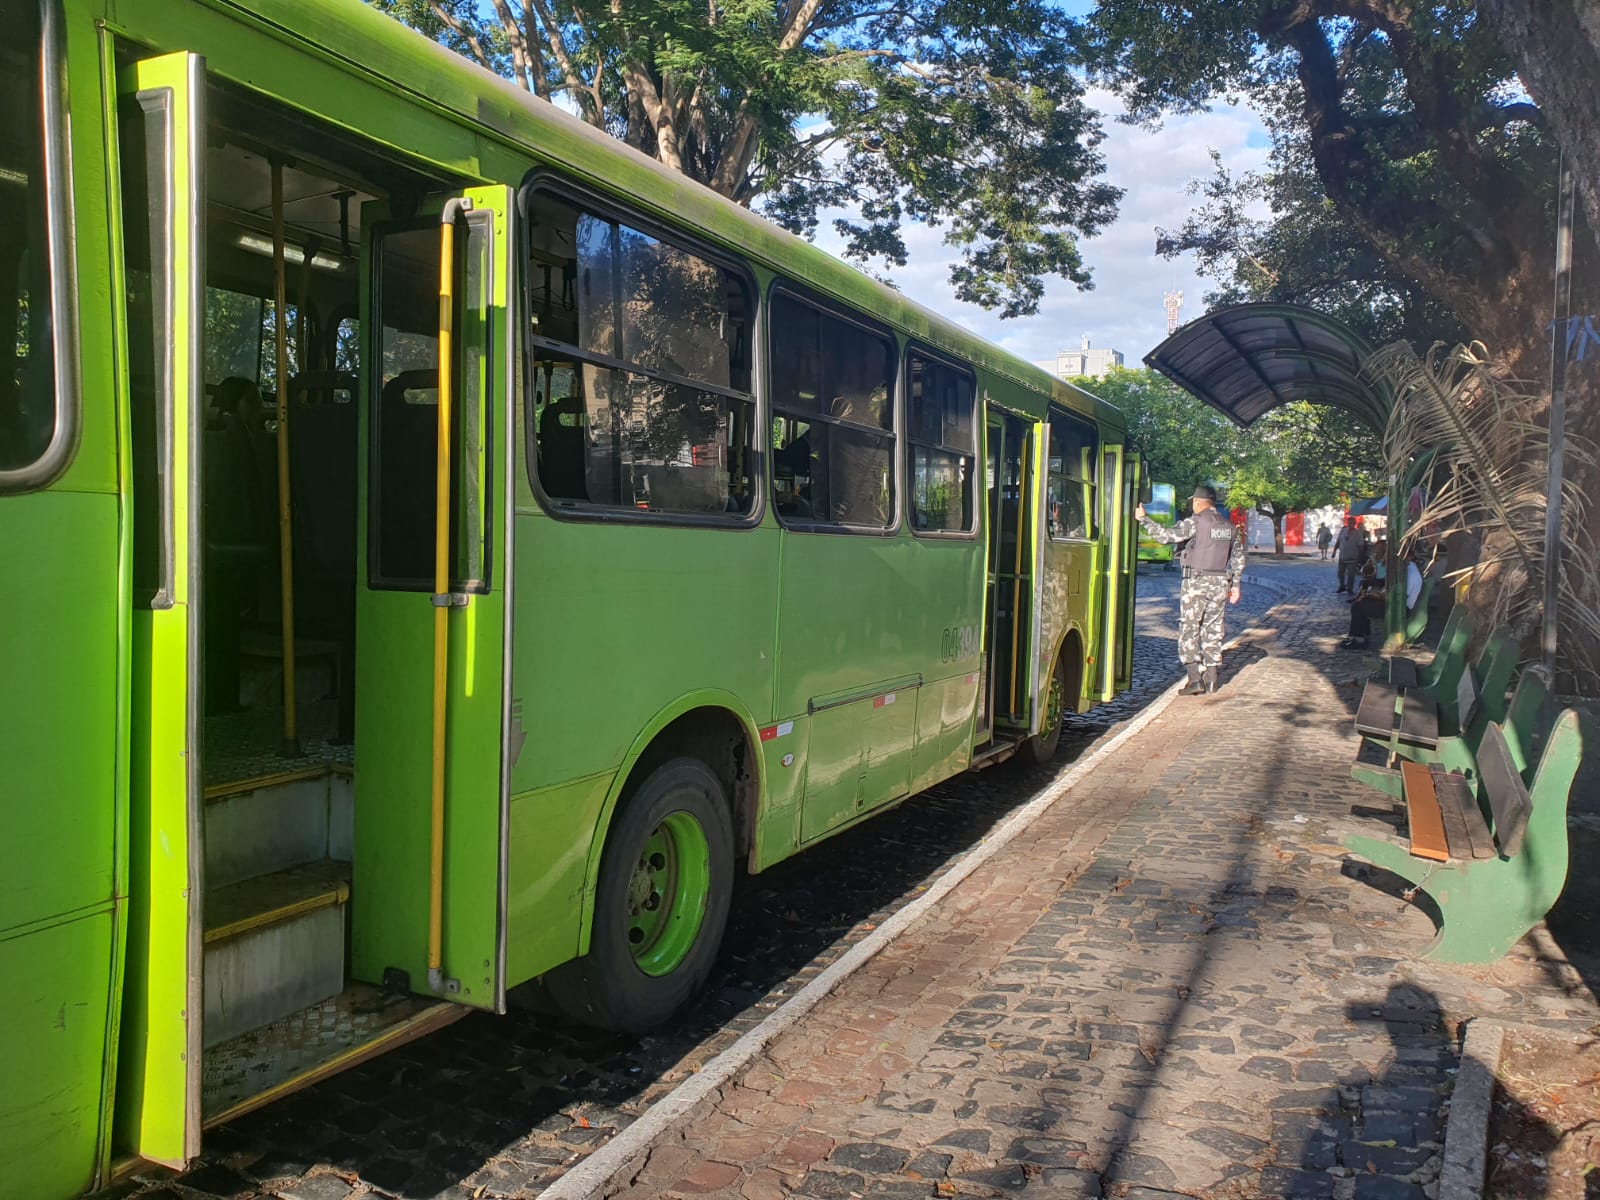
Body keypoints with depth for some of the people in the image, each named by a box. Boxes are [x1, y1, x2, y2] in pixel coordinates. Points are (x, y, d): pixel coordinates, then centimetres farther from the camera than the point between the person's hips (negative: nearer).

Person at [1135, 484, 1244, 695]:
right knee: (1213, 629, 11)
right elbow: (1238, 557, 16)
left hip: (1196, 582, -6)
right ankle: (1211, 679, 12)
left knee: (1189, 629, -2)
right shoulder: (1230, 526, 12)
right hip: (1220, 583, 6)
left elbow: (1166, 535, -14)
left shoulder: (1194, 522, -9)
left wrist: (1143, 519, -4)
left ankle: (1195, 678, -9)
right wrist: (1235, 584, 22)